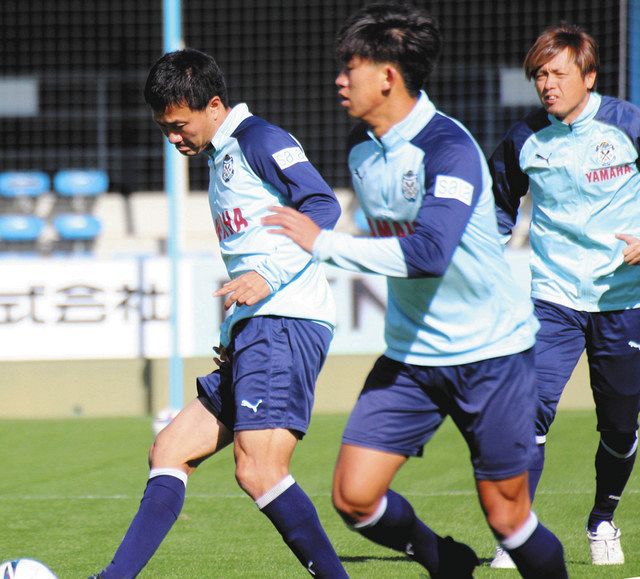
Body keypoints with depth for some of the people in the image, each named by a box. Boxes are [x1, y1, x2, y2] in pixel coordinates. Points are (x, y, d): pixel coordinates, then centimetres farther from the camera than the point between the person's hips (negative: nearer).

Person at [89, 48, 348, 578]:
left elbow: (323, 206, -16)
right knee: (170, 453, 5)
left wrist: (269, 276, -26)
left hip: (287, 322, -10)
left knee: (258, 471, -20)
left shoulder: (259, 139, -3)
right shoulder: (219, 160, 26)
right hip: (249, 335, 10)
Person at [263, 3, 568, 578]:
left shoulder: (449, 148, -20)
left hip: (490, 351, -6)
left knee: (506, 515, -2)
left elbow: (427, 252, -34)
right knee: (354, 497, -6)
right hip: (410, 354, 6)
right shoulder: (361, 149, 4)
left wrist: (324, 243, -28)